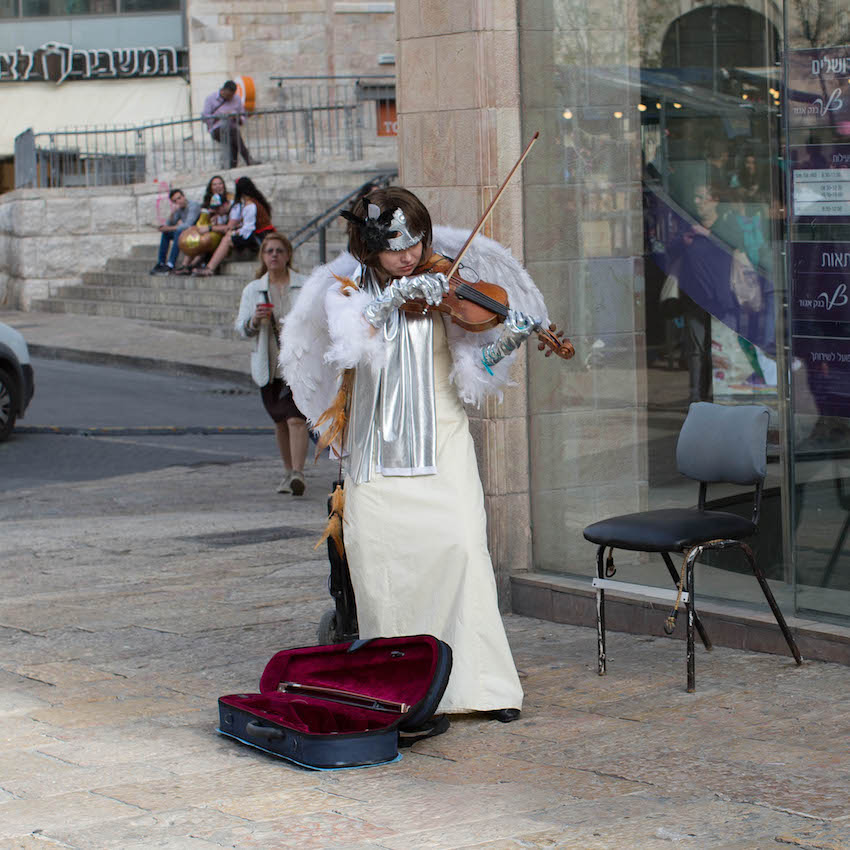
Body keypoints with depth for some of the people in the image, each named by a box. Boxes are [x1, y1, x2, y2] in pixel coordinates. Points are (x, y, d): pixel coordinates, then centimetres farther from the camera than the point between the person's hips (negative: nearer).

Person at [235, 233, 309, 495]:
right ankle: (288, 471, 27)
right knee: (280, 422, 13)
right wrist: (255, 320, -18)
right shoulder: (253, 290, 7)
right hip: (269, 365, 3)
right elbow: (241, 328, 3)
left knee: (296, 419, -16)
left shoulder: (305, 286, 1)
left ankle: (298, 473, -22)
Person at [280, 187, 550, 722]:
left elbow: (473, 368, -4)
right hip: (376, 452, 1)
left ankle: (483, 684, -12)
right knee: (378, 559, -7)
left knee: (461, 547, -17)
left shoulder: (442, 285, 2)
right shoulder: (346, 289, 5)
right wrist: (393, 297, -25)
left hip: (440, 443, -1)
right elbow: (346, 340, -17)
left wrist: (508, 342, -22)